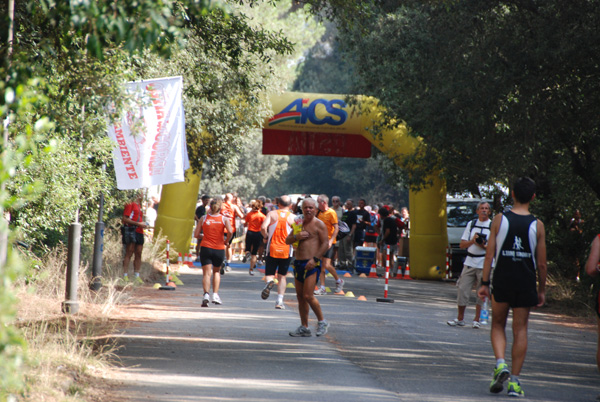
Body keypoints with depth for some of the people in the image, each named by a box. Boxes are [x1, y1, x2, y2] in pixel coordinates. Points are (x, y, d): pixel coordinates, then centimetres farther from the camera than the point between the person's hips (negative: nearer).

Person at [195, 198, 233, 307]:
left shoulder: (204, 218, 1)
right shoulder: (224, 219, -1)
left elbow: (196, 235, 2)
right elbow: (230, 231, -18)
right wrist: (226, 241, -1)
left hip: (206, 248, -1)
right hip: (219, 249, 1)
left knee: (207, 273, -2)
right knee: (216, 271, 21)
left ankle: (206, 294, -24)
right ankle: (215, 295, 12)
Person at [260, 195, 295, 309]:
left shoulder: (272, 214, 0)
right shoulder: (293, 217, 0)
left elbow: (263, 227, -14)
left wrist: (266, 237, 5)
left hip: (272, 249, -1)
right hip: (286, 250, 1)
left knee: (269, 274, 6)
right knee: (282, 276, 12)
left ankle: (269, 282, -30)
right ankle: (280, 301, 6)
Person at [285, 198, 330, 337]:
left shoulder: (319, 224, -4)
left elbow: (325, 243, -10)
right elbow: (287, 240, 15)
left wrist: (315, 259, -19)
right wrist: (296, 236, -7)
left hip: (312, 264, -7)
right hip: (298, 262, 7)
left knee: (308, 296, -14)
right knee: (300, 296, 7)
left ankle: (322, 322, 2)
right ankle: (304, 328, 13)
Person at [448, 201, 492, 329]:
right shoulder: (471, 224, 12)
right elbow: (462, 244, 9)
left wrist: (484, 246, -19)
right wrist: (472, 241, -10)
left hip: (485, 263, -3)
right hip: (470, 262, 3)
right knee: (463, 290, 1)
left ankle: (476, 320, 9)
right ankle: (460, 318, 12)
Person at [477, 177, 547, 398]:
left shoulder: (499, 220, -3)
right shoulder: (537, 225, -3)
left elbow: (489, 254, -4)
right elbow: (541, 263, -1)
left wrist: (484, 283, 1)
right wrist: (542, 290, 10)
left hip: (501, 281, 0)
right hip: (526, 284, 0)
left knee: (498, 325, 16)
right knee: (520, 330, 6)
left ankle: (500, 365, -8)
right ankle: (514, 381, 4)